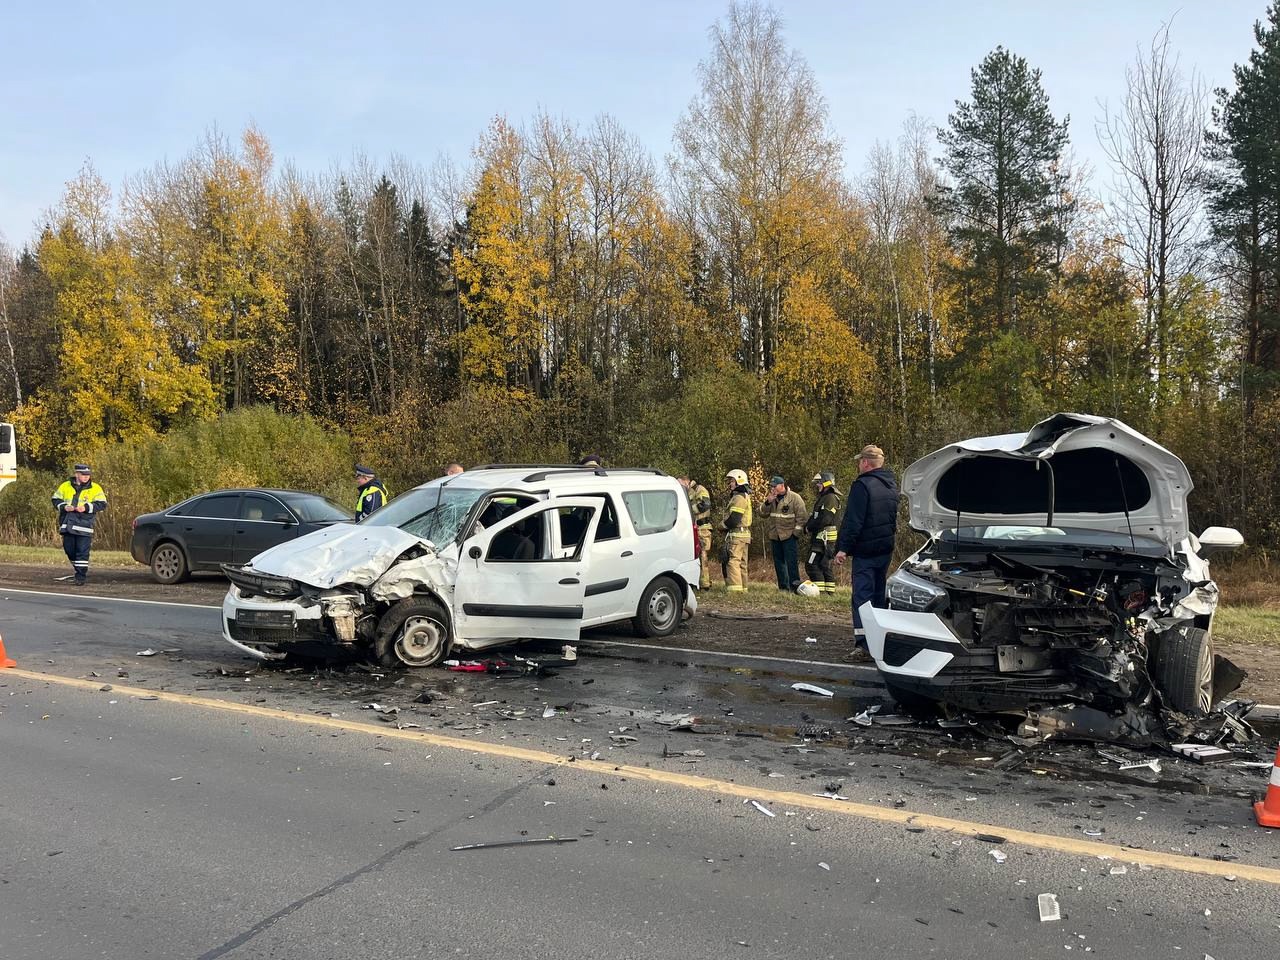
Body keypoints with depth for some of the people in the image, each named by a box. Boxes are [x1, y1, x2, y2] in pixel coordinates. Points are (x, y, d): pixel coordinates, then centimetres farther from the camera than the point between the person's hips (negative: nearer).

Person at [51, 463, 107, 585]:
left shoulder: (95, 488, 2)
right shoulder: (65, 486, 10)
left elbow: (102, 504, -4)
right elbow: (56, 500, 13)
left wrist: (86, 507, -16)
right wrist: (64, 507, -7)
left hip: (84, 525, -3)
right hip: (67, 524, 4)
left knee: (82, 551, -7)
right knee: (69, 549, 11)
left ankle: (81, 576, -3)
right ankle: (77, 568, 33)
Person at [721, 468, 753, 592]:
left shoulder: (738, 498, -14)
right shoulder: (745, 497, 21)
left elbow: (734, 519, -21)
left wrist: (722, 525, -5)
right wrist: (725, 524, 13)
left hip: (736, 534, -11)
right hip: (744, 535, 11)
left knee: (733, 562, -12)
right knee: (741, 563, 13)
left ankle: (735, 588, -16)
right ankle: (743, 588, 17)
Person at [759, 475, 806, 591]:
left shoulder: (795, 498, -7)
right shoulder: (771, 499, 12)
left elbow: (801, 517, -7)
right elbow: (762, 513, 6)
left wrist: (796, 532, -11)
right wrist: (767, 502, -10)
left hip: (789, 535, -7)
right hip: (775, 536, 7)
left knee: (791, 561, -11)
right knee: (778, 561, 9)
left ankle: (794, 585, -9)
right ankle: (783, 586, 15)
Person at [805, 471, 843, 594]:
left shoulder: (831, 498, -13)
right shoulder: (822, 498, 20)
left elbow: (824, 519, -21)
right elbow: (815, 516, 22)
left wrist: (809, 526, -9)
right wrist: (808, 524, 1)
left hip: (824, 537, -10)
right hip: (822, 537, 10)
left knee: (812, 564, -11)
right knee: (825, 565, 12)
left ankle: (820, 589, -11)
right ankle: (830, 590, 15)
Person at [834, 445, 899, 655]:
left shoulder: (862, 485, -15)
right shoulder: (891, 484, 13)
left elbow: (852, 521, -19)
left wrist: (843, 548, -17)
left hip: (865, 550, -8)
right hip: (886, 549, 8)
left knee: (862, 595, -9)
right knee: (879, 594, 16)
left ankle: (863, 643, -17)